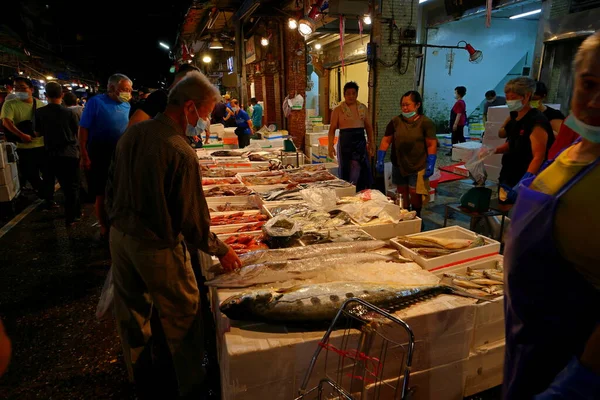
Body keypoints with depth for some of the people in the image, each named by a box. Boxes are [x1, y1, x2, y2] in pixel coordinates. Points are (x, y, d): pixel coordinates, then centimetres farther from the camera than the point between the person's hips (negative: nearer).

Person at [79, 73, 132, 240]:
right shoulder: (96, 102, -10)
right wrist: (84, 156, -16)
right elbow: (83, 129, -12)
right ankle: (104, 229, 20)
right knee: (102, 195, 6)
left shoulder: (126, 105, 5)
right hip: (100, 157, -5)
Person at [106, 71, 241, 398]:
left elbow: (113, 186, 8)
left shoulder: (132, 133, -2)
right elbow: (192, 219, -20)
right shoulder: (181, 152, -25)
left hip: (119, 235, 8)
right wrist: (221, 251, -6)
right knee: (182, 316, 12)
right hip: (156, 246, -8)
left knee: (132, 312, 24)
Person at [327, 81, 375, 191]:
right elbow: (332, 129, -3)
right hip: (345, 142, -3)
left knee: (363, 170, 0)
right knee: (346, 171, 1)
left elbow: (368, 127, 15)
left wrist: (371, 143, 10)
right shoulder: (338, 110, 0)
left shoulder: (363, 108, 10)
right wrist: (330, 146, -11)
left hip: (360, 141, 3)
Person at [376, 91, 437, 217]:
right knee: (402, 195, 13)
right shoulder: (396, 121, 0)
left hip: (417, 166, -3)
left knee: (415, 195, 0)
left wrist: (430, 165, -14)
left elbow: (432, 145, -8)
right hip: (399, 165, 3)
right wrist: (380, 161, -3)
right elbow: (386, 141, 3)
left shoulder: (426, 123, -8)